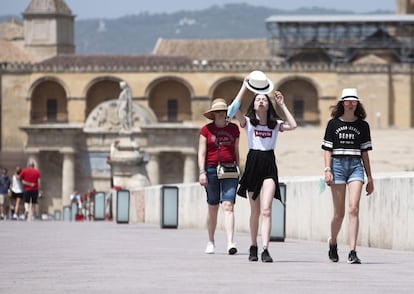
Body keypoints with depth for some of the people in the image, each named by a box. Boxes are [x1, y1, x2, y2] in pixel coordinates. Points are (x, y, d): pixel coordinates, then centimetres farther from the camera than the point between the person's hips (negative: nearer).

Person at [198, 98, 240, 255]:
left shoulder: (233, 128, 9)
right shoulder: (206, 129, 3)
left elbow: (236, 152, 15)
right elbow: (201, 152, 1)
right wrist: (202, 172, -8)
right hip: (211, 170, -1)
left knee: (228, 206, -12)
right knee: (213, 207, 8)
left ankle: (230, 243, -21)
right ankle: (211, 242, 22)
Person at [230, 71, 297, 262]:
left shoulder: (276, 124, 8)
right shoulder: (248, 122, 4)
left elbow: (293, 126, -10)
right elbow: (234, 109, -13)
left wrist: (282, 105, -4)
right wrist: (244, 87, -9)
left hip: (269, 164, 0)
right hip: (253, 162, 0)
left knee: (266, 210, -13)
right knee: (255, 211, 8)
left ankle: (265, 250, -20)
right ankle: (253, 247, 22)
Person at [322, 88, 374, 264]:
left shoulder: (362, 125, 11)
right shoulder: (333, 124, 7)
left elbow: (364, 152, 13)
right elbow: (327, 149, 6)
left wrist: (369, 178, 12)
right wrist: (327, 170, -8)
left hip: (356, 166, 1)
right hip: (338, 165, -1)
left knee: (354, 208, -15)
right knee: (339, 213, 2)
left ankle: (352, 252, -17)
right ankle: (333, 242, 30)